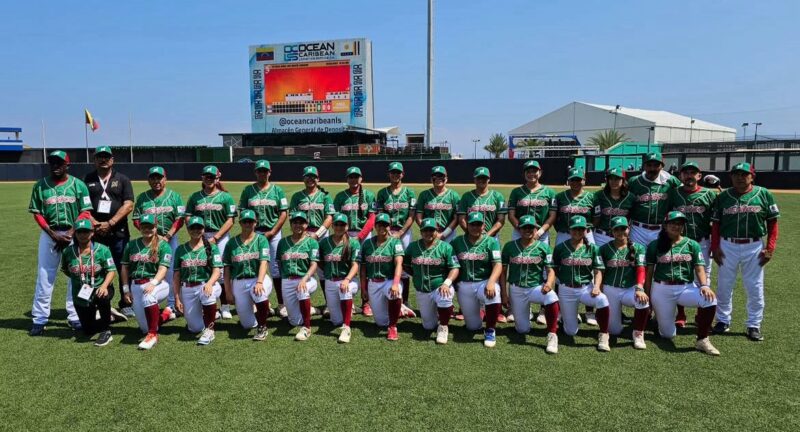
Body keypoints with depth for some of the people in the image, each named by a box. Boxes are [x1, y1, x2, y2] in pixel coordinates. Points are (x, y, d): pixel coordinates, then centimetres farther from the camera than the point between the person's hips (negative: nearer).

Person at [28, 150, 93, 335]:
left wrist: (70, 234, -12)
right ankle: (39, 320, 10)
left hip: (74, 234, -1)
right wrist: (54, 235, -10)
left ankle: (74, 317, 13)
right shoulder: (40, 186, 4)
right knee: (44, 277, 3)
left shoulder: (78, 185, 1)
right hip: (49, 234, 1)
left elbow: (85, 213, -2)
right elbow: (37, 214, 2)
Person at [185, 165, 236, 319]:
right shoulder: (195, 196, 12)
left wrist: (215, 237, -10)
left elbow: (230, 220, -2)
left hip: (220, 236, -2)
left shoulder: (225, 197, 3)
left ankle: (225, 306, 3)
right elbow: (188, 217, 11)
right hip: (201, 236, 3)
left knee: (222, 271, -4)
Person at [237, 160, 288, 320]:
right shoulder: (248, 190, 6)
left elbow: (284, 213, 0)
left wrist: (272, 232, -7)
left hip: (274, 233, -1)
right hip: (254, 233, 1)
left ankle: (281, 304, 7)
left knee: (276, 268, 1)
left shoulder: (277, 190, 4)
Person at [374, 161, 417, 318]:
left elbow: (411, 217, -1)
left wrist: (399, 233, -9)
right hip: (388, 231, 1)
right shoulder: (382, 193, 6)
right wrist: (389, 233, -11)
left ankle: (405, 302, 10)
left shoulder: (409, 192, 4)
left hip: (404, 231, 0)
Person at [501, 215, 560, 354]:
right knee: (523, 330, 0)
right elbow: (503, 271, 5)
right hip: (516, 290, 1)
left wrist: (549, 282, -26)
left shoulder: (544, 247, -1)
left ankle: (552, 335, -21)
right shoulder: (510, 246, 1)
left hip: (537, 287, -1)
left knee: (552, 297, -37)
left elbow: (550, 270, -4)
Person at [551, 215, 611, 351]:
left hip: (586, 288, 1)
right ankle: (564, 314, 35)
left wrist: (596, 286, -18)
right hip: (566, 290, 0)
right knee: (571, 332, 0)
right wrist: (565, 281, -4)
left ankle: (603, 336, -15)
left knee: (602, 299, -35)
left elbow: (598, 271, -2)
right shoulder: (560, 248, 0)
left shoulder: (592, 248, 2)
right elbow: (554, 269, 7)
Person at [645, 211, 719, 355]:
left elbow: (699, 268, -3)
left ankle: (702, 340, -15)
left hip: (686, 288, 1)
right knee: (668, 334, 0)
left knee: (710, 299, -32)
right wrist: (647, 297, -2)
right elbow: (649, 273, 2)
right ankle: (660, 317, 37)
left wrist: (704, 285, -24)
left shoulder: (692, 245, 6)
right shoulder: (655, 245, 3)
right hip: (661, 290, -1)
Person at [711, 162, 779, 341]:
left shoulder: (764, 194, 0)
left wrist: (770, 248, -5)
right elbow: (716, 223, 5)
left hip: (754, 247, -1)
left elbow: (773, 222, 2)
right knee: (724, 286, 9)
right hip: (728, 246, 1)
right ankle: (723, 320, 23)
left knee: (755, 288, 6)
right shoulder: (723, 196, 3)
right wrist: (715, 247, -2)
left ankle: (754, 325, 19)